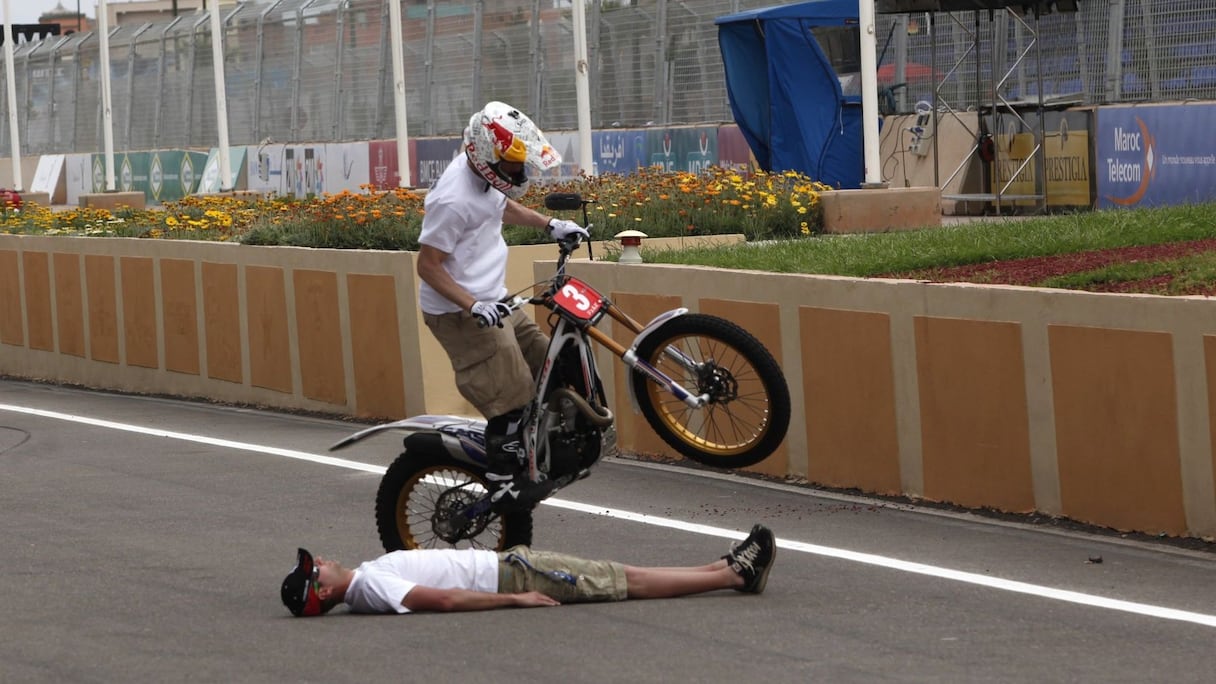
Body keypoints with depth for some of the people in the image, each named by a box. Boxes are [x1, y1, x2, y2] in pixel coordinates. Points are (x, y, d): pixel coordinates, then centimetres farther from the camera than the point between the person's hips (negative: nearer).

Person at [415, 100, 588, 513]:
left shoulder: (483, 177, 4)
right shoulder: (454, 200, -26)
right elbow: (428, 265, -23)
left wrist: (549, 225, 24)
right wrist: (473, 306, -29)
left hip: (491, 303, 10)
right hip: (460, 313, -10)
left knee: (545, 363, 15)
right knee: (510, 398, -12)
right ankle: (504, 486, -4)